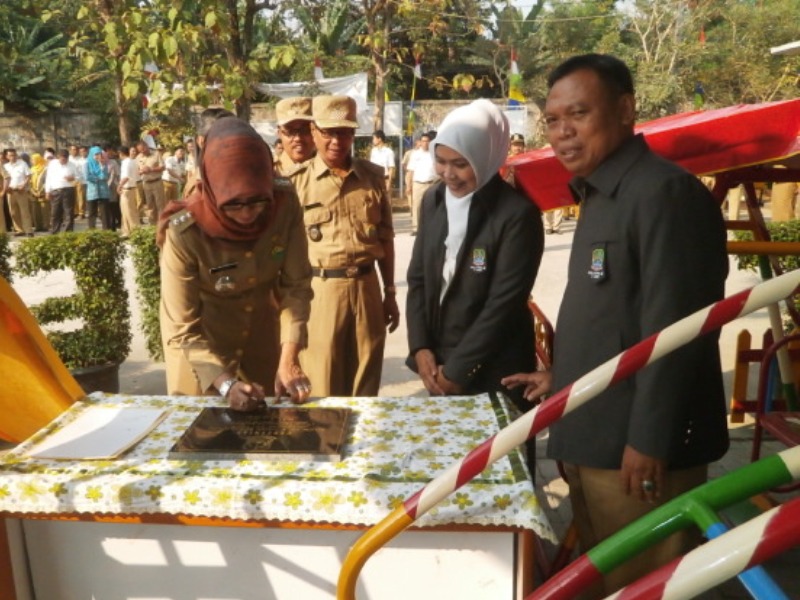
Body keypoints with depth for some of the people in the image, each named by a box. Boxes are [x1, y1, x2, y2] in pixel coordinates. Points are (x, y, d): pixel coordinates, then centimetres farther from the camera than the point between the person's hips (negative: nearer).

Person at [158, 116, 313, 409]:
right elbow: (183, 328, -25)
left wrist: (288, 358, -27)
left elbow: (296, 284, -17)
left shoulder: (285, 204, -23)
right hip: (201, 345, -3)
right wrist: (226, 384, -36)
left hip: (262, 336, 3)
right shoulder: (184, 232, -31)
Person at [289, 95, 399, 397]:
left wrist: (390, 292, 13)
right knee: (322, 387, 6)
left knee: (366, 381, 13)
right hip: (319, 289, -3)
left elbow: (385, 238, 13)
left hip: (366, 286, 3)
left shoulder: (372, 176, 7)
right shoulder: (296, 181, -4)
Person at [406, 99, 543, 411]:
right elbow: (417, 277, 6)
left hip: (494, 372, -5)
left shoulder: (517, 213, -15)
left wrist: (458, 369, -14)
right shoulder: (433, 200, 3)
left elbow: (504, 302, -17)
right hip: (437, 363, 5)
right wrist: (420, 347, -4)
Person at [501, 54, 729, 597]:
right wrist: (565, 377, 24)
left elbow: (674, 329, -22)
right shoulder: (599, 195, 13)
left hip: (635, 447, -9)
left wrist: (648, 441, -21)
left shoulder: (665, 192, -17)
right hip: (592, 438, 9)